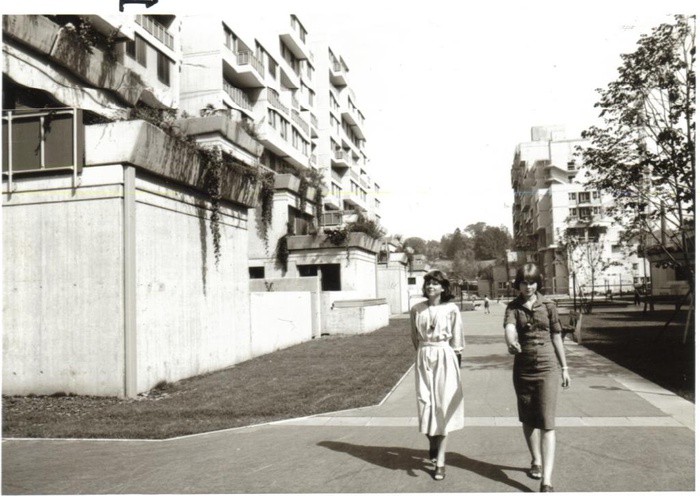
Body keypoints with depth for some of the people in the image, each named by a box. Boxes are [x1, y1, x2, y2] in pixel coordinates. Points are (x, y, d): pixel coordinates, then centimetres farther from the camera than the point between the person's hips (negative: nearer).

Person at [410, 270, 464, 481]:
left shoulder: (451, 309, -6)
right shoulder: (416, 309, 2)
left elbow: (457, 340, 0)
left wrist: (457, 364, 2)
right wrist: (423, 354, 12)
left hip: (445, 358, -2)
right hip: (423, 358, 2)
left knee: (443, 407, 0)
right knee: (425, 403, 3)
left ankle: (440, 461, 8)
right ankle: (432, 444, 34)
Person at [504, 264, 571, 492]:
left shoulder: (548, 305, -1)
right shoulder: (514, 307, -1)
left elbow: (556, 336, 5)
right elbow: (509, 327, -22)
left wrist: (564, 367, 6)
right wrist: (511, 342, -44)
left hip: (547, 367, -2)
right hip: (522, 368, 2)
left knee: (546, 423, -7)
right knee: (528, 419, 15)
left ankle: (547, 481, -9)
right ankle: (536, 461, 37)